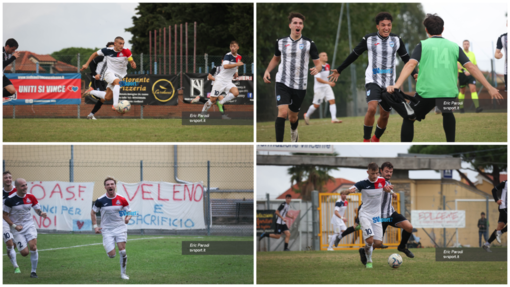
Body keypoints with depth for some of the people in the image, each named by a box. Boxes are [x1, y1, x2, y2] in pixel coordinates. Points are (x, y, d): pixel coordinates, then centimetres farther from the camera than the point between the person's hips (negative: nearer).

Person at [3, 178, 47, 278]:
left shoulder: (31, 198, -2)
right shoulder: (10, 200, -13)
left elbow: (37, 209, 8)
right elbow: (5, 215, -5)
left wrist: (41, 213, -16)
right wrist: (14, 226, -15)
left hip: (29, 225, 2)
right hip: (17, 229, -2)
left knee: (33, 247, -18)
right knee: (25, 252, -8)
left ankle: (33, 271, -3)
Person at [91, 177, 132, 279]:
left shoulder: (122, 200, -4)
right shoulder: (100, 200, -6)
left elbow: (129, 212, 7)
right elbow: (93, 213, 8)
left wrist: (127, 218, -16)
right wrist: (95, 226, -1)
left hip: (120, 227, 1)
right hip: (107, 229, -1)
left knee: (122, 251, -10)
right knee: (111, 255, -8)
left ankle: (123, 273, 8)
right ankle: (106, 246, 30)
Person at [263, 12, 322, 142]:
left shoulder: (309, 43, -2)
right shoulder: (281, 42, 3)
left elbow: (318, 63, 0)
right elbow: (276, 58, 22)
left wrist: (316, 69, -24)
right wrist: (267, 71, 6)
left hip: (300, 86, 0)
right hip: (283, 83, 0)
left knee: (293, 116, 14)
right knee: (282, 112, -20)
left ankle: (294, 131, 51)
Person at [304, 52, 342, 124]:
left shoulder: (327, 66, 8)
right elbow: (318, 79, -24)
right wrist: (328, 83, -29)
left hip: (327, 87, 7)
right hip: (319, 88, -7)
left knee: (332, 101, -9)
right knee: (316, 105, 2)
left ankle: (333, 118, -14)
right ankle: (307, 115, 27)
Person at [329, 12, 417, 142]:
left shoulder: (396, 40, 3)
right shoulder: (369, 39, -4)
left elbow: (406, 58, 14)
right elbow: (354, 55, 7)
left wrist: (414, 73, 0)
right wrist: (339, 70, 12)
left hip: (389, 82, 3)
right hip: (373, 80, -3)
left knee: (385, 115, 7)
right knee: (372, 108, -25)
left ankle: (376, 139, 31)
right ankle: (366, 140, -16)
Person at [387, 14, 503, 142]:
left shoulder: (422, 45, 6)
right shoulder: (454, 46, 12)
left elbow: (411, 64, -9)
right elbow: (471, 67, 5)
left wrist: (396, 85, -19)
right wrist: (490, 88, 7)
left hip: (426, 92, -2)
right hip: (449, 91, 2)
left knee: (409, 119, 13)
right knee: (447, 114, 33)